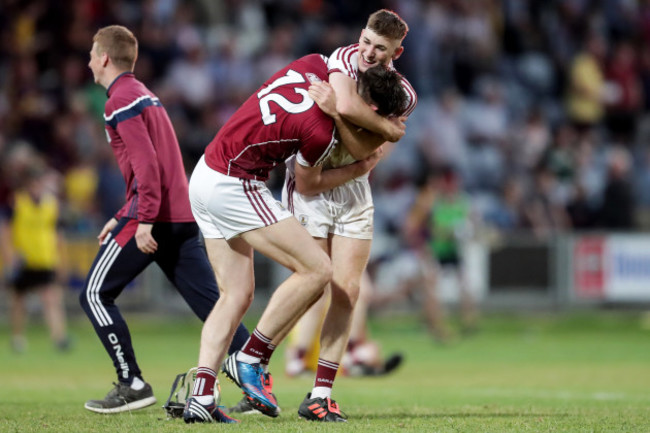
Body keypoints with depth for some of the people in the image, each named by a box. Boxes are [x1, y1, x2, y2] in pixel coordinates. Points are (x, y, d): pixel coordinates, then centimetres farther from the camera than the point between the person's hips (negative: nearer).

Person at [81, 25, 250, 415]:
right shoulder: (146, 95, 24)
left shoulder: (122, 100, -6)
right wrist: (122, 219, 27)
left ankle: (133, 384, -2)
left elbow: (146, 163, -17)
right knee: (211, 302, 2)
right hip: (183, 216, 9)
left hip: (153, 218, -9)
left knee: (96, 295, 2)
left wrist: (143, 220, -21)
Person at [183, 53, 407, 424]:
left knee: (237, 296, 9)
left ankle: (201, 397, 0)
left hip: (205, 176, 9)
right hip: (234, 188, -9)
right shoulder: (320, 133, -22)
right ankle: (250, 360, -3)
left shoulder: (317, 65, -3)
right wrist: (361, 169, 10)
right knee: (317, 269, -7)